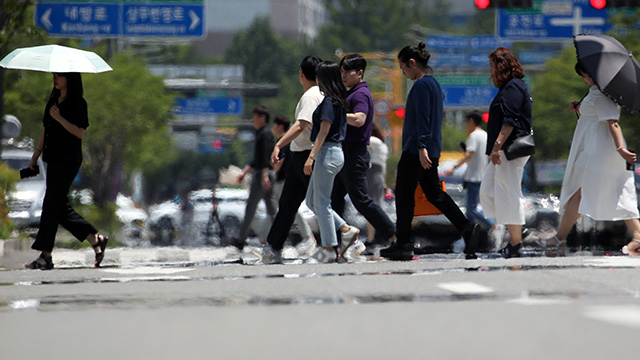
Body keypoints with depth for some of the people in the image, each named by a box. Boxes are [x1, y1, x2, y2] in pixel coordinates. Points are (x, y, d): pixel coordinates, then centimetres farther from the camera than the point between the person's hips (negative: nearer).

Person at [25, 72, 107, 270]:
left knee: (52, 203, -10)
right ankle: (96, 240, 19)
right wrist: (35, 156, 14)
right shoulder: (53, 100, 16)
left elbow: (80, 132, -14)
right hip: (54, 159, 8)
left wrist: (59, 118, -20)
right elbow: (46, 131, 19)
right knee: (61, 208, 8)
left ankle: (45, 255, -10)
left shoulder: (78, 103, -7)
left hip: (68, 160, -8)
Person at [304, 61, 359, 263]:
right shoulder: (339, 102, 14)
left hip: (327, 153, -10)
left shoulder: (329, 102, -14)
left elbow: (324, 132, -20)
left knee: (321, 203, -4)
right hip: (335, 153, 10)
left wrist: (311, 157, -22)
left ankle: (330, 249, -1)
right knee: (311, 201, 13)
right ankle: (346, 229, 10)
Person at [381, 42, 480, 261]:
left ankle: (403, 245, -1)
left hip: (415, 151, -10)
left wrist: (421, 146, -24)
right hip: (432, 150, 10)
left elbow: (422, 118, -20)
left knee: (404, 195, -3)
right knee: (434, 193, 11)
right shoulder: (434, 84, 17)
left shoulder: (421, 85, -13)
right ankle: (467, 228, 0)